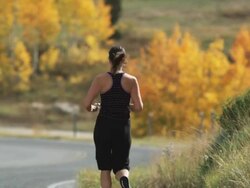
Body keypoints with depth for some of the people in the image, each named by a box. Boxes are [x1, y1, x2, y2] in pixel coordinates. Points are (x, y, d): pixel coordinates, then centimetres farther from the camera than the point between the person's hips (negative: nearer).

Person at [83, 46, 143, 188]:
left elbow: (87, 104, -10)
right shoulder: (131, 80, -2)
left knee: (105, 169, 10)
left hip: (103, 127, -1)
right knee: (121, 166, 8)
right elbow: (139, 107, -5)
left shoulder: (101, 79, -6)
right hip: (123, 128, 1)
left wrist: (94, 108, 13)